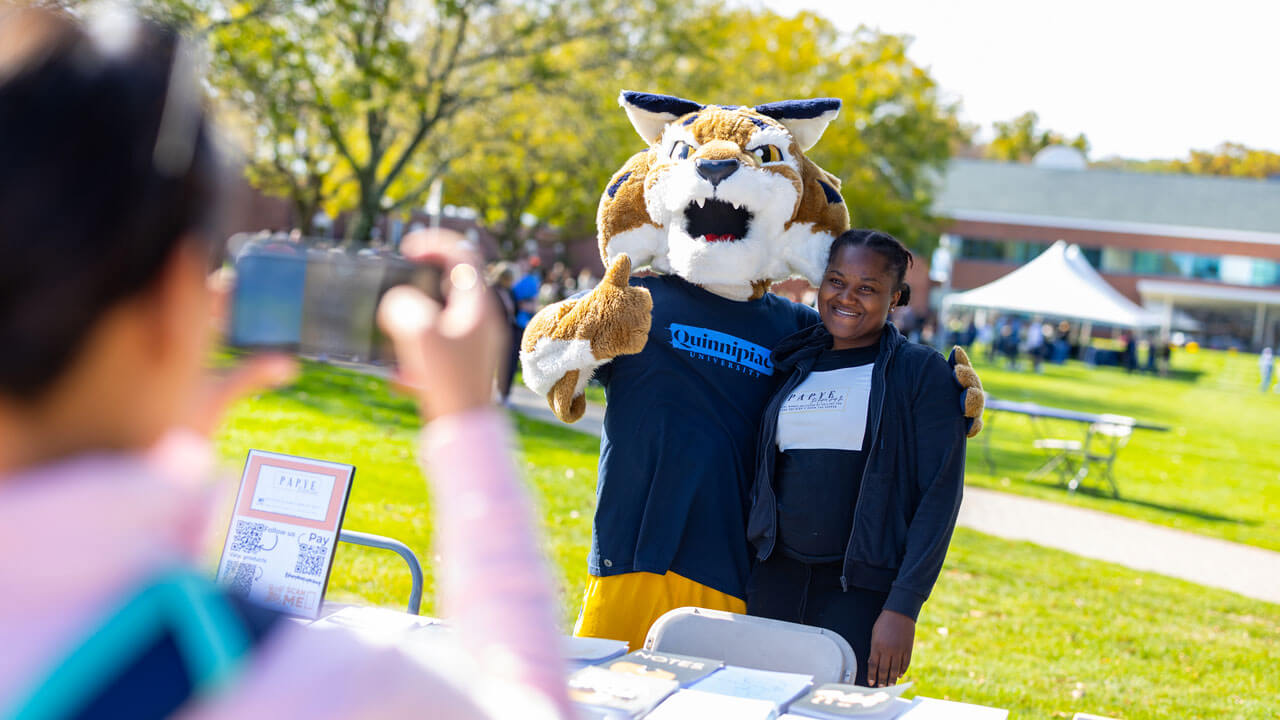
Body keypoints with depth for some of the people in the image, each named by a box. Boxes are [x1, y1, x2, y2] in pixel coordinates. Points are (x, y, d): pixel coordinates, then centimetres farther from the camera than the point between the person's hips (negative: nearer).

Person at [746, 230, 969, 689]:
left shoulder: (922, 372, -1)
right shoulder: (793, 366, 13)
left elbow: (940, 495, -7)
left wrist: (903, 608, -14)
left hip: (861, 594, -4)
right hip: (774, 582, 4)